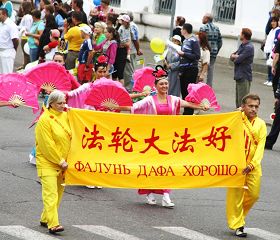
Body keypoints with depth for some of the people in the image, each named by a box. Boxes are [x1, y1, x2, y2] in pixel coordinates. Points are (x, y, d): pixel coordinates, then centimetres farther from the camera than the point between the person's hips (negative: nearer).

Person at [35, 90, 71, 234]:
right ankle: (53, 224, -20)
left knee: (58, 192, 12)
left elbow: (69, 137, 14)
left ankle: (45, 219, 25)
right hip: (48, 163, -8)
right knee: (51, 193, -14)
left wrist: (64, 160, 4)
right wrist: (60, 161, -14)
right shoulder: (44, 120, -13)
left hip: (62, 163, 8)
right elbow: (47, 145, -16)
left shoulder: (65, 116, 9)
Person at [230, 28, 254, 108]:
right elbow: (232, 56, 14)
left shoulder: (249, 47, -17)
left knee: (242, 99, -9)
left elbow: (237, 59, -21)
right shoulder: (242, 45, 14)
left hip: (244, 77, -10)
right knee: (238, 99, 17)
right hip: (239, 76, 10)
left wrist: (234, 57, 1)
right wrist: (236, 56, -9)